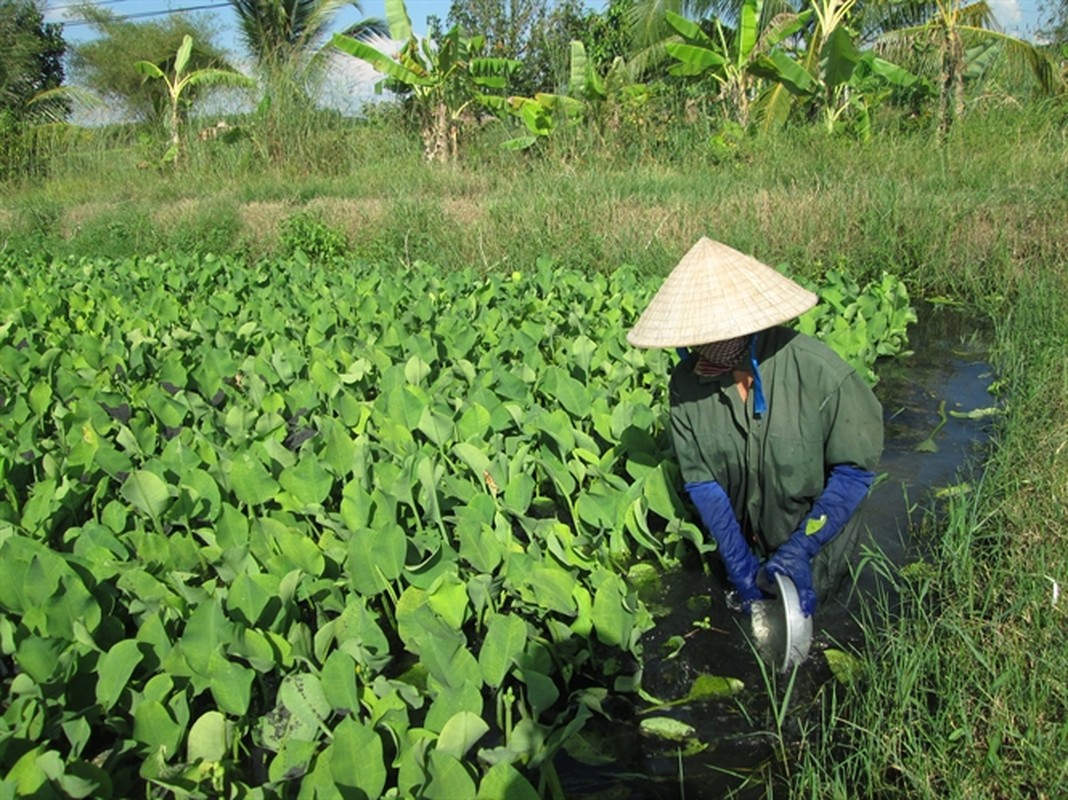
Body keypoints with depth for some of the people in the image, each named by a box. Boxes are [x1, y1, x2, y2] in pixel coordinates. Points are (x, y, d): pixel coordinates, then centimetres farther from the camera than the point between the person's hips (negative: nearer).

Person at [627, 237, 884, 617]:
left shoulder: (820, 372, -28)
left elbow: (856, 470, -18)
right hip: (739, 543, 3)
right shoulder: (686, 383, -18)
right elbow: (700, 480, -12)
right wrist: (740, 565, -18)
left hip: (816, 542, -3)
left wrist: (800, 550, -24)